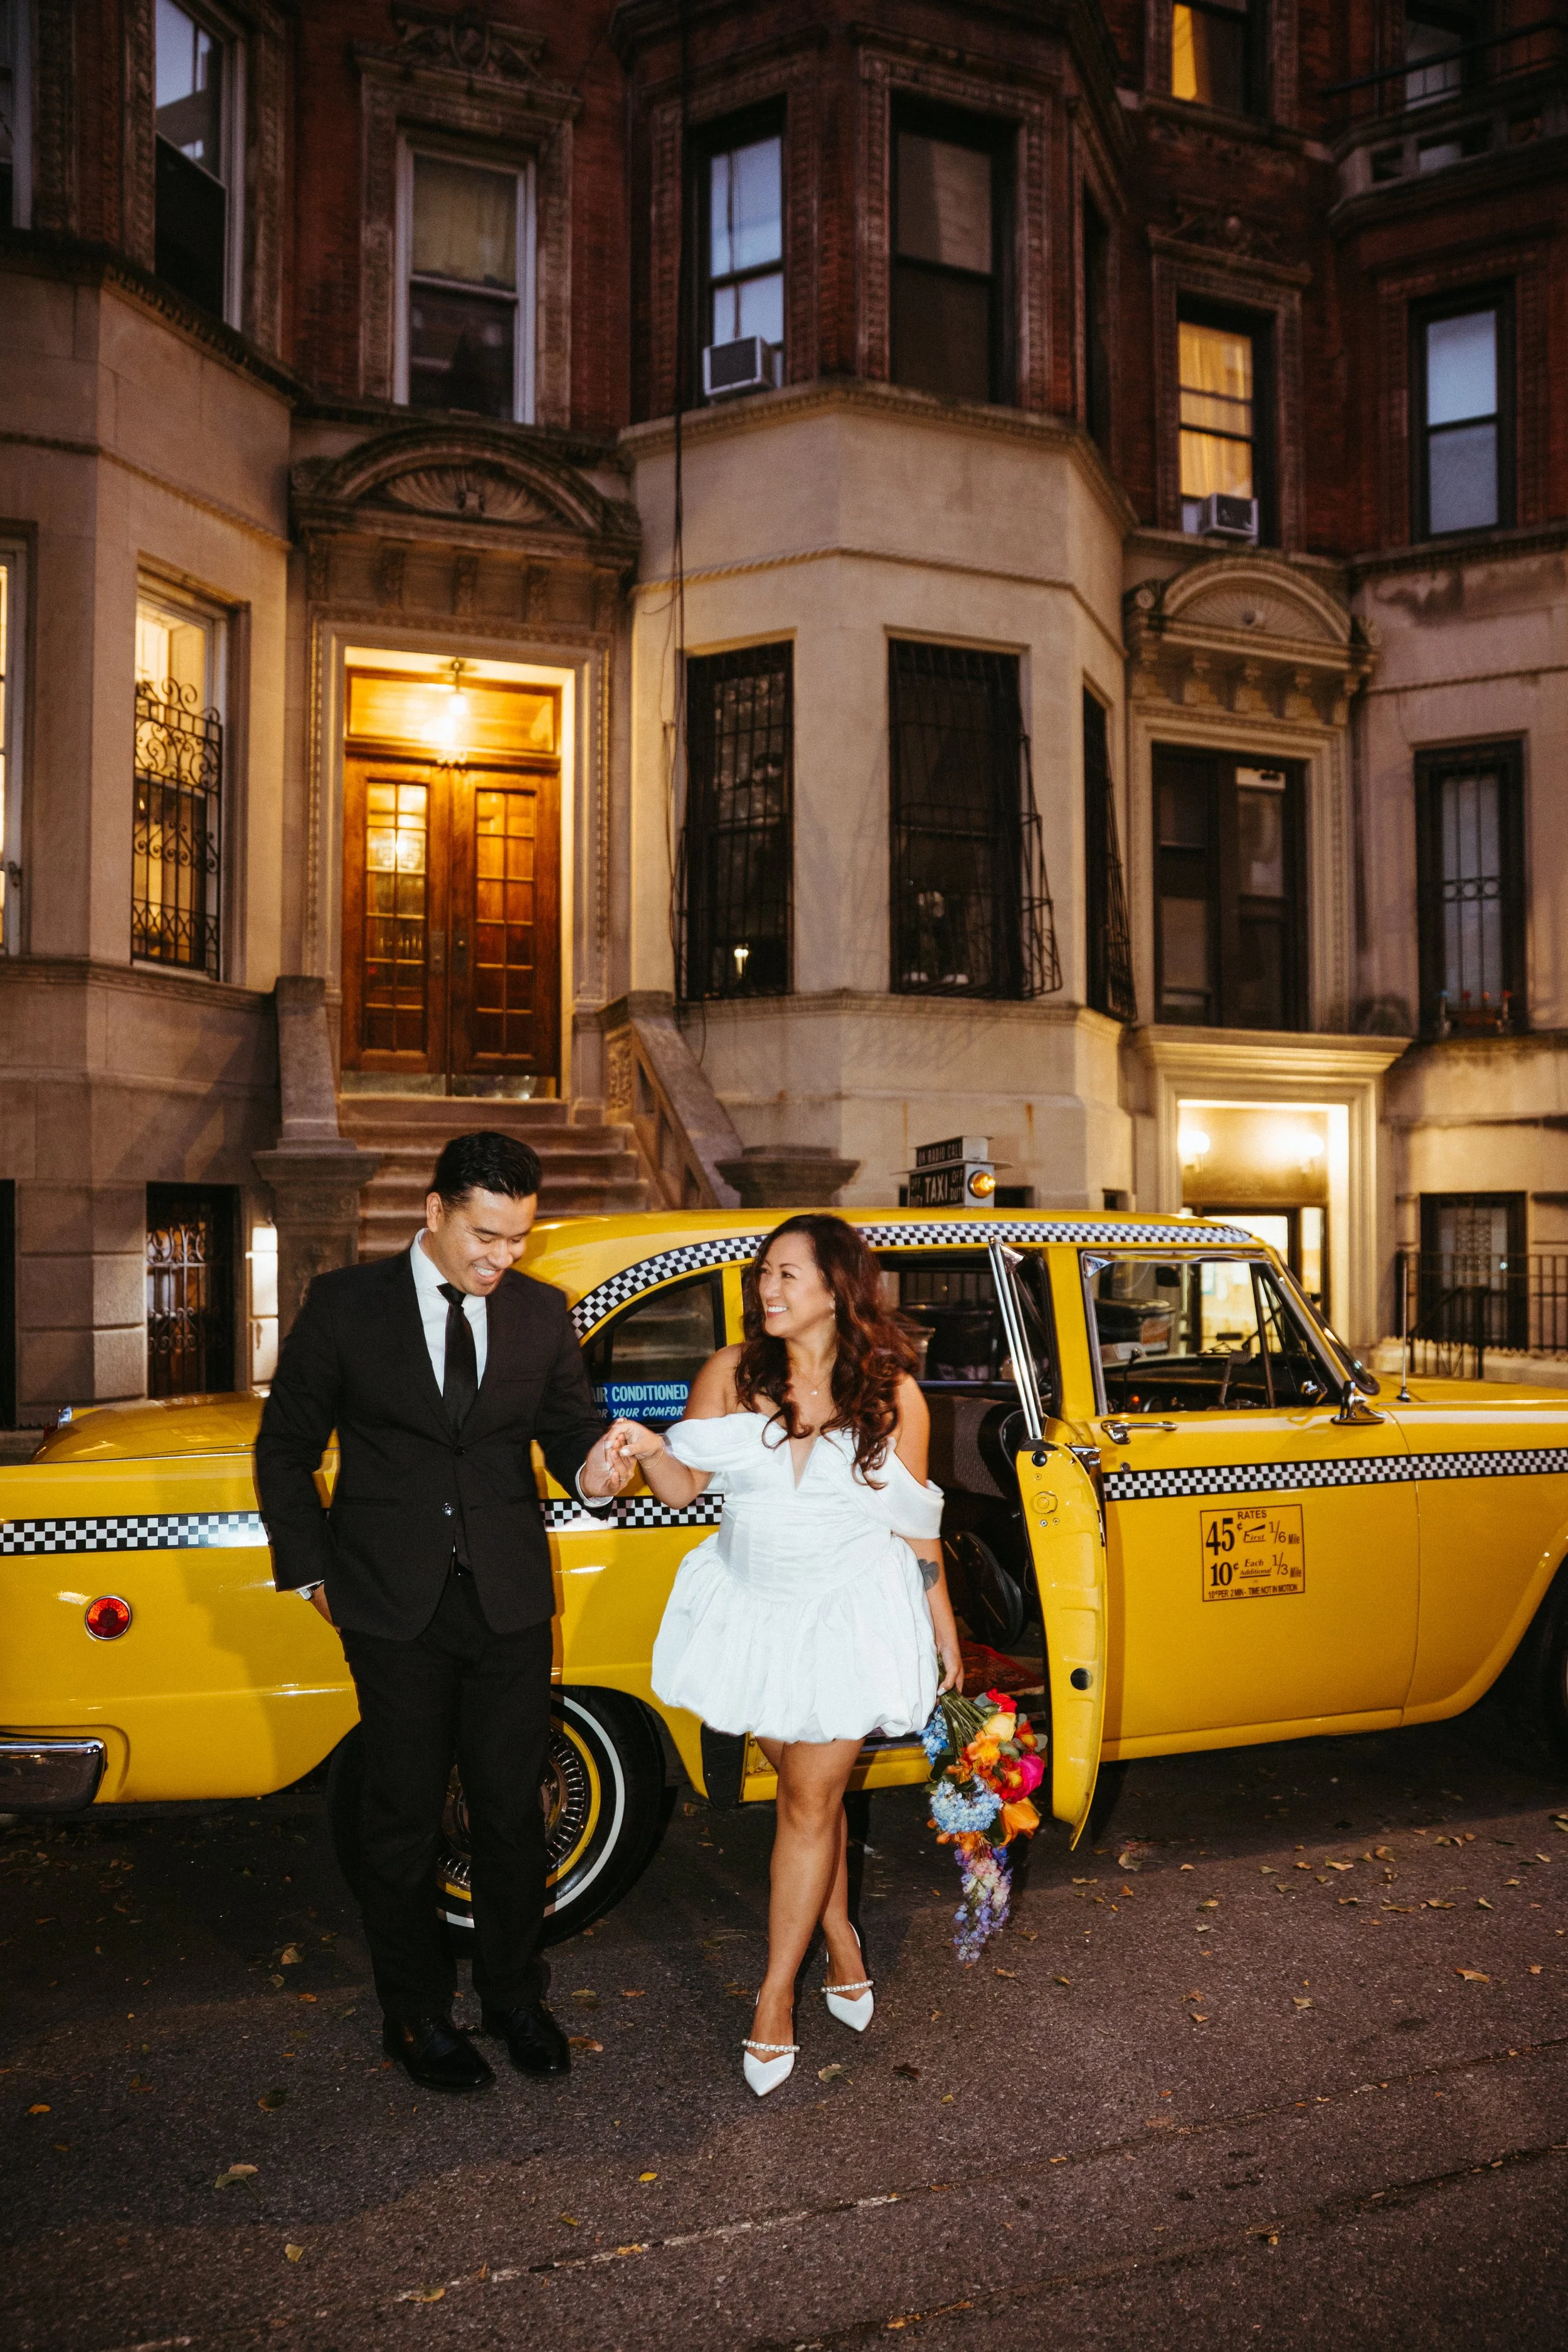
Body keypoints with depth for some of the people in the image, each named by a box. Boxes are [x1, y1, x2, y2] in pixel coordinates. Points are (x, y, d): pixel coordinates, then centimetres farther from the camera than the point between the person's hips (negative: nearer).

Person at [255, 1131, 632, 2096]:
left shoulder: (541, 1311, 1)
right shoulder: (347, 1303, -5)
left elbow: (570, 1423, 8)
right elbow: (286, 1448, 3)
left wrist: (595, 1462, -15)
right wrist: (314, 1571, 0)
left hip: (511, 1603, 2)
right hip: (394, 1608, -2)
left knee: (513, 1807, 13)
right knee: (406, 1816, 11)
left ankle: (514, 1994, 35)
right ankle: (417, 2016, 31)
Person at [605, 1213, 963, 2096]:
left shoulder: (892, 1396, -8)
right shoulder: (730, 1375, -5)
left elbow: (915, 1524, 1)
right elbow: (684, 1487, -3)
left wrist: (945, 1630, 7)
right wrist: (648, 1449, -25)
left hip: (850, 1616, -2)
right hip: (753, 1611, 2)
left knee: (811, 1799, 2)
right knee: (809, 1788, 15)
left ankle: (775, 2000, 17)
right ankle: (842, 1945, 37)